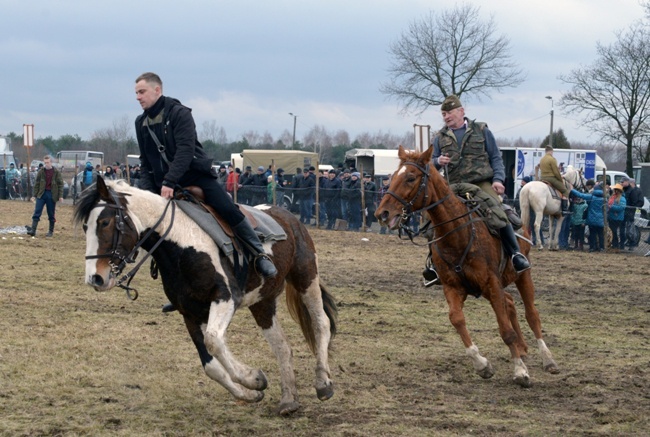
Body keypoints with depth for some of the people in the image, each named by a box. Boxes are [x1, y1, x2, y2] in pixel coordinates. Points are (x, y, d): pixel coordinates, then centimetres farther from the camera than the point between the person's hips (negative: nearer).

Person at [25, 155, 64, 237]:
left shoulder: (56, 172, -1)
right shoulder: (41, 171, 4)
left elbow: (60, 184, 1)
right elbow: (36, 184, 8)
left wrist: (60, 196, -6)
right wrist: (34, 195, 4)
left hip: (52, 195, -1)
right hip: (41, 194, 1)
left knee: (51, 214, 5)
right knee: (37, 212, -7)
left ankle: (51, 231, 14)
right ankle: (33, 230, -12)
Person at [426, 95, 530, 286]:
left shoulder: (481, 131, 10)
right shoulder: (441, 137, 15)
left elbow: (496, 158, 9)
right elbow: (433, 163, 20)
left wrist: (498, 179, -6)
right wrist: (438, 162, -5)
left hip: (482, 184, -3)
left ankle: (515, 253, -17)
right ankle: (434, 262, 0)